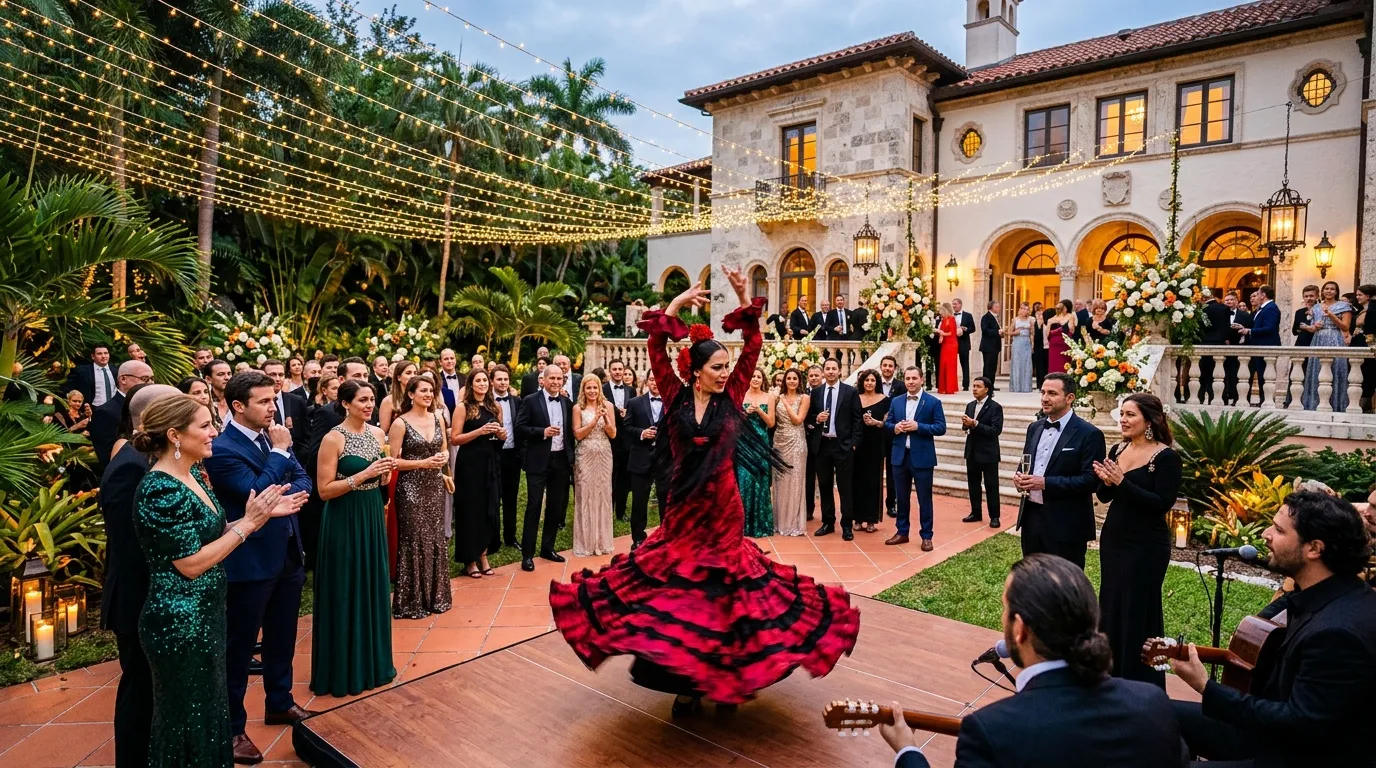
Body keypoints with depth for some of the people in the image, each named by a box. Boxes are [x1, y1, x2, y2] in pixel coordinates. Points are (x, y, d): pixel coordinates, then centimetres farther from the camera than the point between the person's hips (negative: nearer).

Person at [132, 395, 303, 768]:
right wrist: (247, 523, -19)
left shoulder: (192, 477, 5)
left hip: (204, 616, 9)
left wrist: (261, 514, -3)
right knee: (188, 721, 9)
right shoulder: (161, 490, -23)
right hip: (180, 624, -9)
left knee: (208, 710, 21)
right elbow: (191, 564, -23)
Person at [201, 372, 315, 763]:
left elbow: (303, 482, 6)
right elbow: (258, 494, -26)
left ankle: (280, 704, 38)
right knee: (239, 646, 8)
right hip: (251, 562, -7)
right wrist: (280, 451, -19)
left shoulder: (274, 437, 4)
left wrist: (284, 493, -14)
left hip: (288, 555, 7)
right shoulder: (222, 449, -18)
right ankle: (232, 727, 22)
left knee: (282, 638, 21)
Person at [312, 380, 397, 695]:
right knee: (345, 592, 3)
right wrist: (364, 474, -23)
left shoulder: (376, 433, 5)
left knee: (372, 587, 14)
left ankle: (371, 660, 29)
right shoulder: (333, 439, -14)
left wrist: (386, 471, -6)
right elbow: (324, 490, -15)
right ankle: (343, 669, 18)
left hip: (372, 517, 6)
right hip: (344, 522, -6)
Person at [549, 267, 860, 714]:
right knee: (677, 593, 5)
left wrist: (744, 300, -8)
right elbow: (657, 352, -6)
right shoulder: (677, 398, 0)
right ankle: (687, 682, 20)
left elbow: (752, 349, -3)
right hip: (683, 509, 0)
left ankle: (724, 678, 23)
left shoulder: (729, 400, 1)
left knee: (724, 593, 7)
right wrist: (674, 306, -10)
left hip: (723, 509, 0)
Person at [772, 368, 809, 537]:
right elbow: (772, 421, 7)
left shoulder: (804, 397, -1)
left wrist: (785, 402, -9)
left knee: (794, 480, -1)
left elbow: (798, 420, -10)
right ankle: (780, 521, 16)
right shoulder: (779, 397, 8)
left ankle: (794, 523, 6)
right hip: (779, 441, 4)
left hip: (796, 442, -3)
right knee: (780, 480, 7)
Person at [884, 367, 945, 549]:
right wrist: (895, 427, -12)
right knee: (902, 498, 13)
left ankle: (926, 536, 14)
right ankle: (902, 532, 24)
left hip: (922, 457, -4)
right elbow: (886, 424, 11)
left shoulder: (933, 402, -3)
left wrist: (918, 426, -20)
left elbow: (941, 428, -9)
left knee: (924, 499, 4)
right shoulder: (896, 401, 9)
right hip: (900, 456, 4)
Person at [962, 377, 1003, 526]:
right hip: (972, 452, 6)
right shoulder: (970, 405, 9)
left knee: (991, 486, 2)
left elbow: (996, 430, -19)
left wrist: (975, 424, -25)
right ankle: (975, 513, 25)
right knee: (973, 484, 13)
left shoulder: (995, 407, -10)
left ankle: (994, 516, 11)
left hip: (988, 453, -6)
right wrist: (966, 425, -14)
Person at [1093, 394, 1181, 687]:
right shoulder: (1118, 450, 5)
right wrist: (1105, 481, -13)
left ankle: (1139, 681, 21)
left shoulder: (1166, 457, -13)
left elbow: (1162, 503, -20)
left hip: (1146, 547, -6)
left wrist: (1122, 482, -26)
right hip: (1113, 539, 7)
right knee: (1111, 605, 15)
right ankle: (1113, 672, 31)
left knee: (1139, 611, 5)